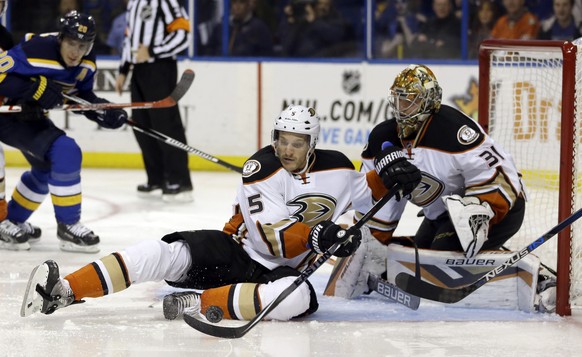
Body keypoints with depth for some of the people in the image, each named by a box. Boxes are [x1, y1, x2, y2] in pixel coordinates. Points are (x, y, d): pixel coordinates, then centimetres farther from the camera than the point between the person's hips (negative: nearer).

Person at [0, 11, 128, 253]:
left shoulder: (87, 63, -5)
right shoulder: (36, 51, -30)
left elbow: (82, 96, 8)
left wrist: (105, 112, -10)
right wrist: (36, 89, -38)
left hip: (31, 114, 10)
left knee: (47, 168, 26)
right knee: (65, 153, -22)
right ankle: (68, 226, -13)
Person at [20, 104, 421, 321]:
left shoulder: (337, 168, 0)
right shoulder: (261, 169, -12)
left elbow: (362, 196, 20)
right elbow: (270, 235, -21)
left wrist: (386, 175, -3)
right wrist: (316, 236, -38)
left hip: (281, 270, 2)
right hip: (236, 249, -2)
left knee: (300, 298, -38)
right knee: (169, 254, -30)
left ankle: (197, 304, -35)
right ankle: (62, 291, -39)